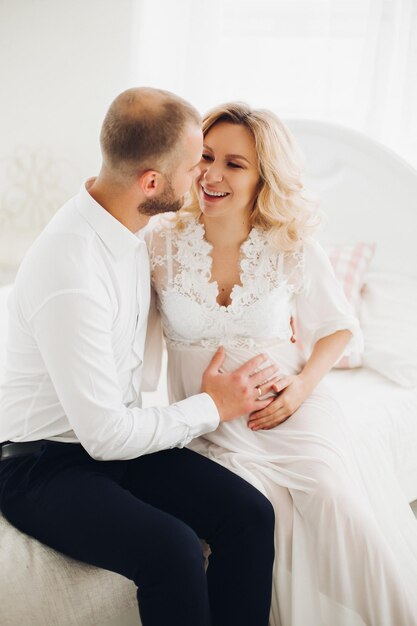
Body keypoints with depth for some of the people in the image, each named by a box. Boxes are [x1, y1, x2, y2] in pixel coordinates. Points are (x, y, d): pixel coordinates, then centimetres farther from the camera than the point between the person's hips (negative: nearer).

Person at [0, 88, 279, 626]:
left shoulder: (128, 227, 0)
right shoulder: (70, 276, -28)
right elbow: (105, 435, -24)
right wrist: (212, 407, -11)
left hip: (113, 434, 8)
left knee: (250, 515, -12)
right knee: (173, 552, -30)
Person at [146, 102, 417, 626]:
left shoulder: (294, 250, -3)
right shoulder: (163, 241, -4)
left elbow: (340, 328, 8)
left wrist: (303, 385, -6)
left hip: (292, 413, 0)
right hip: (209, 426, 0)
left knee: (338, 502, -21)